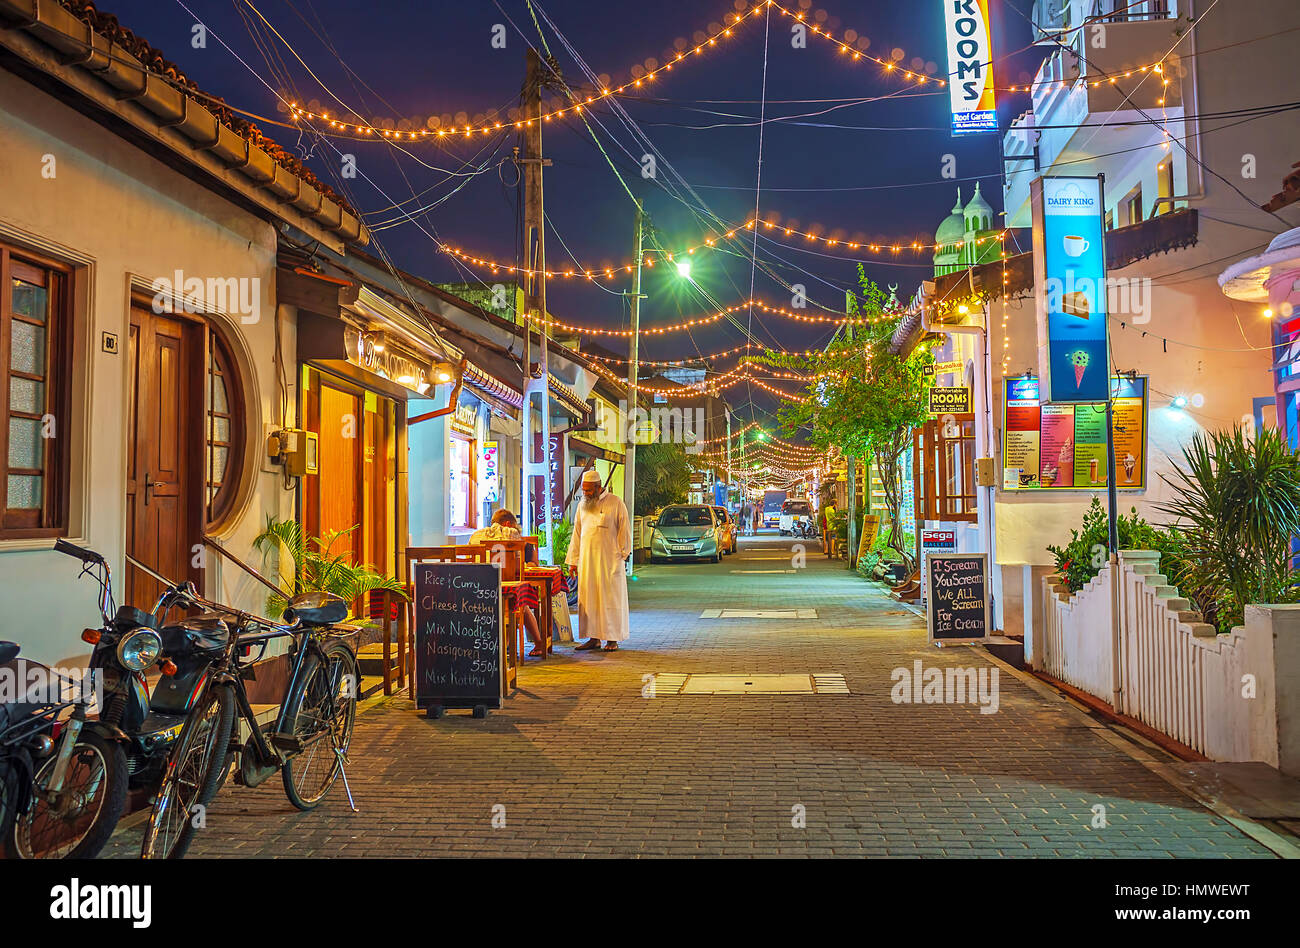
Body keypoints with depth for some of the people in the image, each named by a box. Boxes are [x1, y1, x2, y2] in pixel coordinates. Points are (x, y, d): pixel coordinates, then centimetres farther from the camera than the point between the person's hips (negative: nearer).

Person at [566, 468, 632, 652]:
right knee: (588, 599, 3)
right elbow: (577, 534, 15)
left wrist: (622, 554, -4)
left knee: (610, 598, -2)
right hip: (586, 561, 5)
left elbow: (625, 531, -1)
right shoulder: (582, 506, 13)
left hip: (608, 560, -5)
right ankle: (594, 638, 10)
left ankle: (612, 639, 4)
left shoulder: (615, 503, -3)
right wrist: (573, 561, 12)